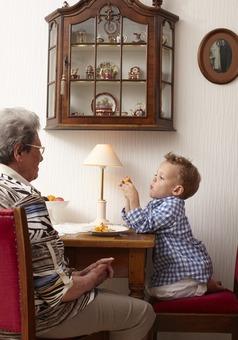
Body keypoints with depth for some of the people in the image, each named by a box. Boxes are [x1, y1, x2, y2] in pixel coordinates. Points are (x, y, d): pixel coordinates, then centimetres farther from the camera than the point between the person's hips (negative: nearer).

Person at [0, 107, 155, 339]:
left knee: (111, 297, 28)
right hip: (39, 313, -9)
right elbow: (58, 291, -26)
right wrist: (92, 278, -6)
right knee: (143, 313, 6)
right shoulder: (26, 198, -27)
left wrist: (80, 273, 7)